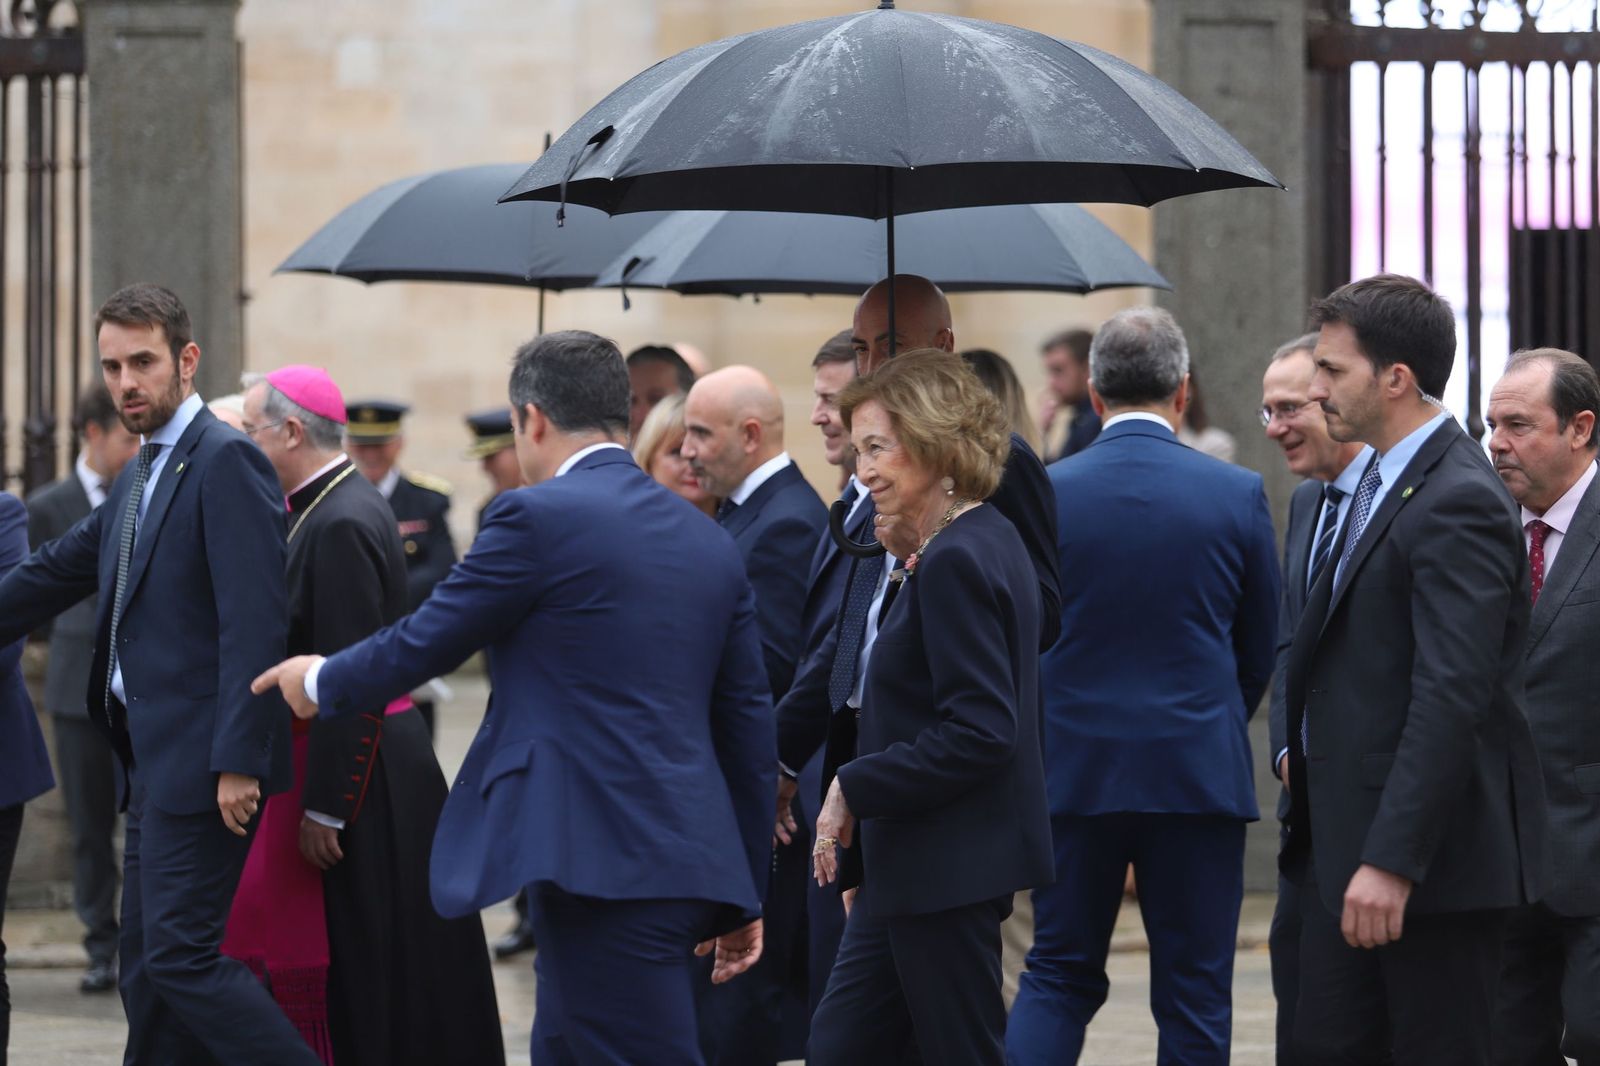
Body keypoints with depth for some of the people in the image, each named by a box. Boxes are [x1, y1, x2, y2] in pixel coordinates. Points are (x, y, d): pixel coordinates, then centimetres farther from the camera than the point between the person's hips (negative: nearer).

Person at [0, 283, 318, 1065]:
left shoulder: (225, 461, -12)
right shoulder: (139, 478, 18)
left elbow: (254, 623, -19)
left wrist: (238, 763, -23)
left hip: (200, 759, -10)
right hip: (153, 762, 10)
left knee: (181, 957, -13)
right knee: (147, 969, 10)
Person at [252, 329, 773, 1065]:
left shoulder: (538, 516, -7)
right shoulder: (707, 541, 14)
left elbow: (422, 643, 1)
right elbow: (747, 721, 16)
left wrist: (320, 681, 21)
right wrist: (743, 895, 22)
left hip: (601, 866, -8)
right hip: (689, 861, 8)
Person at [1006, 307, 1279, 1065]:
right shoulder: (1238, 495, -4)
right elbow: (1261, 648, 7)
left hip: (1074, 772, 1)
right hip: (1199, 775, -1)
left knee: (1059, 974, 11)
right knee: (1194, 993, 6)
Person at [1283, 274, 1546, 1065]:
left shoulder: (1460, 503, -18)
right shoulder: (1384, 484, 14)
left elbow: (1453, 697, -24)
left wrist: (1393, 859, -27)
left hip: (1432, 852, -10)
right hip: (1347, 843, 10)